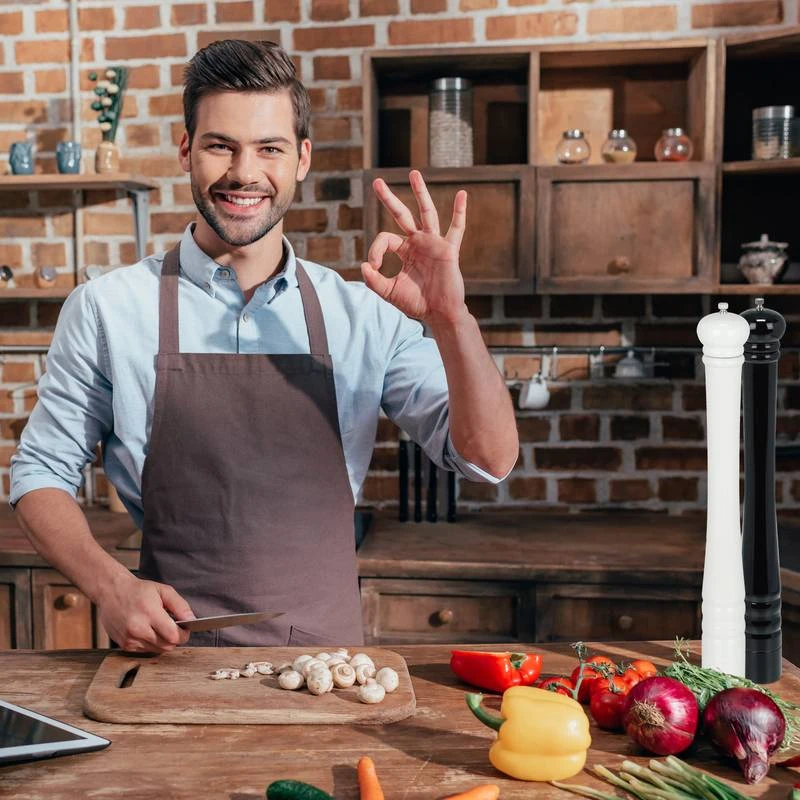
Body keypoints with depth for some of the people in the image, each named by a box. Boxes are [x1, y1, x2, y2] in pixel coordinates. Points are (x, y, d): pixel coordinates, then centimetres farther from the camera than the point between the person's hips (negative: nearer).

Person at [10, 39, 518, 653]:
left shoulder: (364, 314, 3)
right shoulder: (107, 309, 1)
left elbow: (490, 459, -2)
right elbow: (41, 473, 8)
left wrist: (451, 319, -17)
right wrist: (110, 586, -9)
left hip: (326, 650, 1)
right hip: (170, 651, 0)